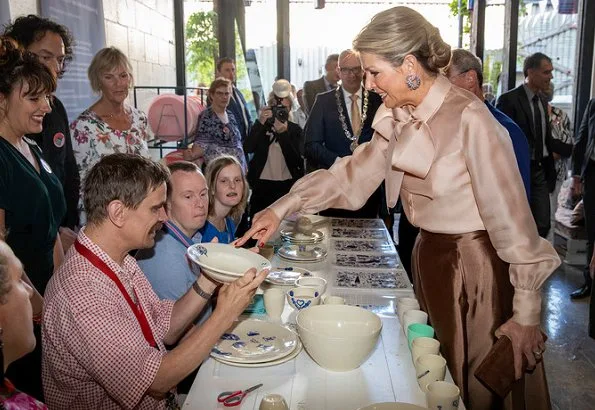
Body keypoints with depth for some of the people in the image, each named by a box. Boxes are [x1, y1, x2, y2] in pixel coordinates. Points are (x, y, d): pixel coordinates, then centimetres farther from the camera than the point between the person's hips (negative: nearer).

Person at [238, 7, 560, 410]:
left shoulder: (469, 118, -23)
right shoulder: (398, 116, 0)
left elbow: (510, 215, -21)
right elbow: (355, 172, 5)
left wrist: (527, 313, -18)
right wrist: (283, 208, -3)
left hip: (476, 266, -7)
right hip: (430, 255, 7)